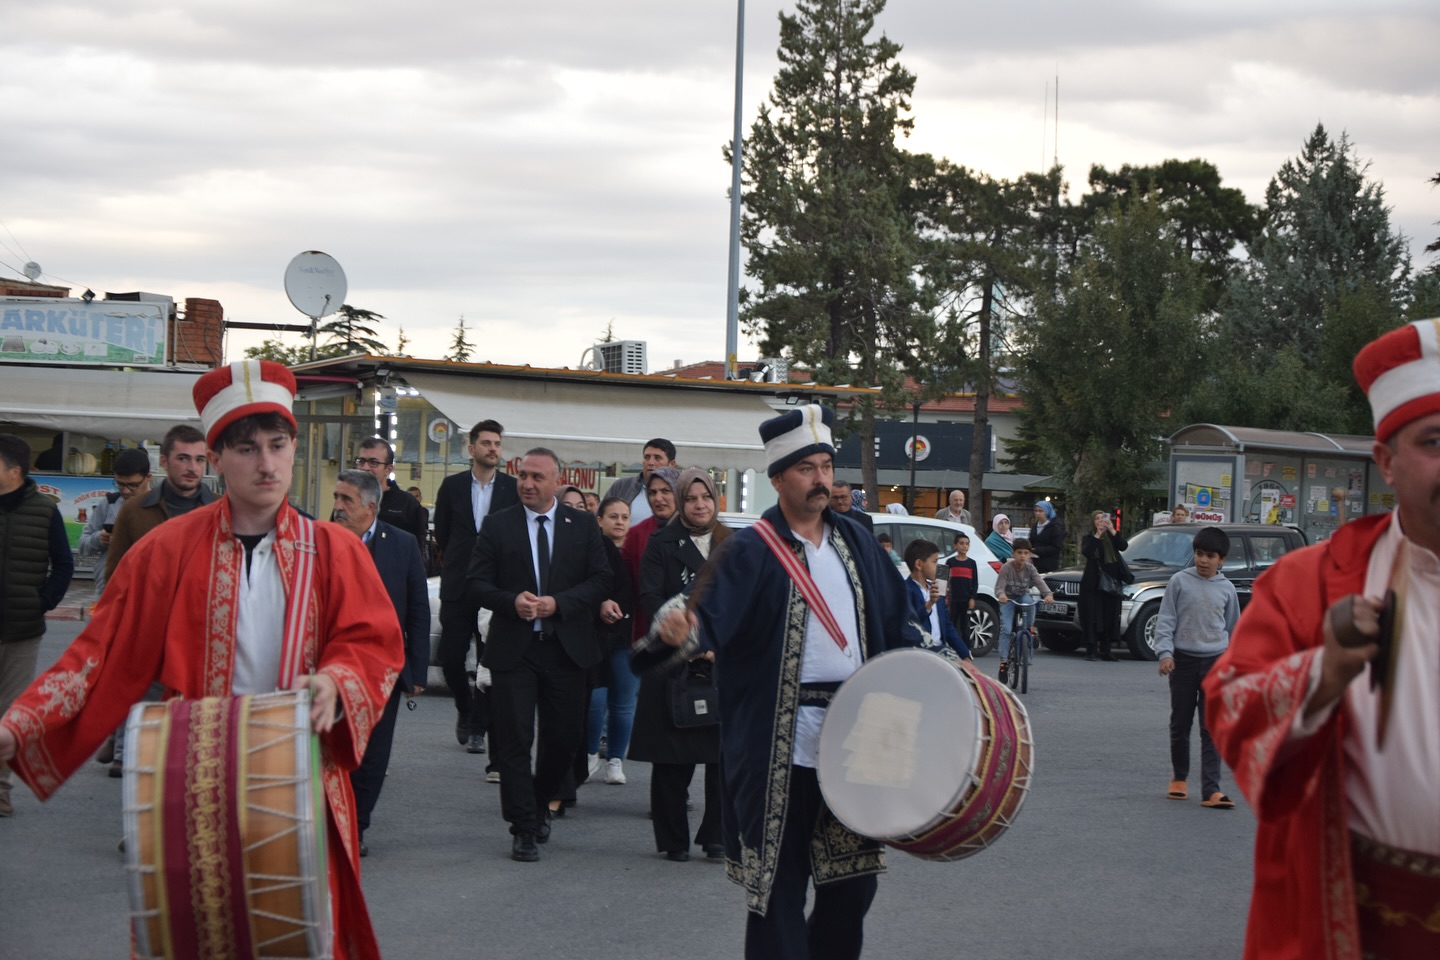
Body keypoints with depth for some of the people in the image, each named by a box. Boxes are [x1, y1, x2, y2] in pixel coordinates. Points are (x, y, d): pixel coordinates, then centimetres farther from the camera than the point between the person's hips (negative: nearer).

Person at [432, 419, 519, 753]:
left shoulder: (515, 490, 1)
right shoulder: (452, 486, 5)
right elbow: (441, 534, 11)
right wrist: (454, 569, 11)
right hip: (458, 588, 1)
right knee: (450, 657, 0)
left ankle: (478, 728, 9)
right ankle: (465, 710, 24)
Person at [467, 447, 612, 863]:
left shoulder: (583, 526, 6)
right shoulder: (498, 525, 4)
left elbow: (600, 581, 1)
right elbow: (476, 583, 2)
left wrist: (558, 603, -14)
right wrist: (511, 601, -17)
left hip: (567, 646, 1)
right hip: (513, 647, -1)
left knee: (565, 736, 7)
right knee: (514, 740, -3)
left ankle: (540, 803, 33)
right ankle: (523, 828, 3)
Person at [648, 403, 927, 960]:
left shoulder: (855, 544, 12)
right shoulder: (752, 553, -5)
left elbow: (895, 622, 17)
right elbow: (713, 616, -18)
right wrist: (679, 629, -40)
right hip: (781, 750, -5)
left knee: (853, 880, 11)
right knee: (780, 889, -1)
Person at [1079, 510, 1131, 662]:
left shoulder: (1113, 537, 14)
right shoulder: (1088, 538, 9)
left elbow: (1123, 546, -6)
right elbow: (1086, 552, -12)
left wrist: (1112, 531, -15)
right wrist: (1097, 535, -15)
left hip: (1111, 581, 2)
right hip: (1093, 582, -2)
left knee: (1110, 616, 2)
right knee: (1092, 617, -6)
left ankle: (1105, 651, 8)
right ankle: (1090, 651, -5)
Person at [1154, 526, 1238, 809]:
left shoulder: (1226, 588, 5)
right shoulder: (1180, 582, -1)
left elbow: (1233, 628, 15)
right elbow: (1165, 621, -1)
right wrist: (1165, 652, -13)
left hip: (1215, 661, 0)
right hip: (1184, 659, 0)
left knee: (1213, 727, -6)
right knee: (1180, 723, 10)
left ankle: (1211, 790, -10)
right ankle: (1178, 777, 29)